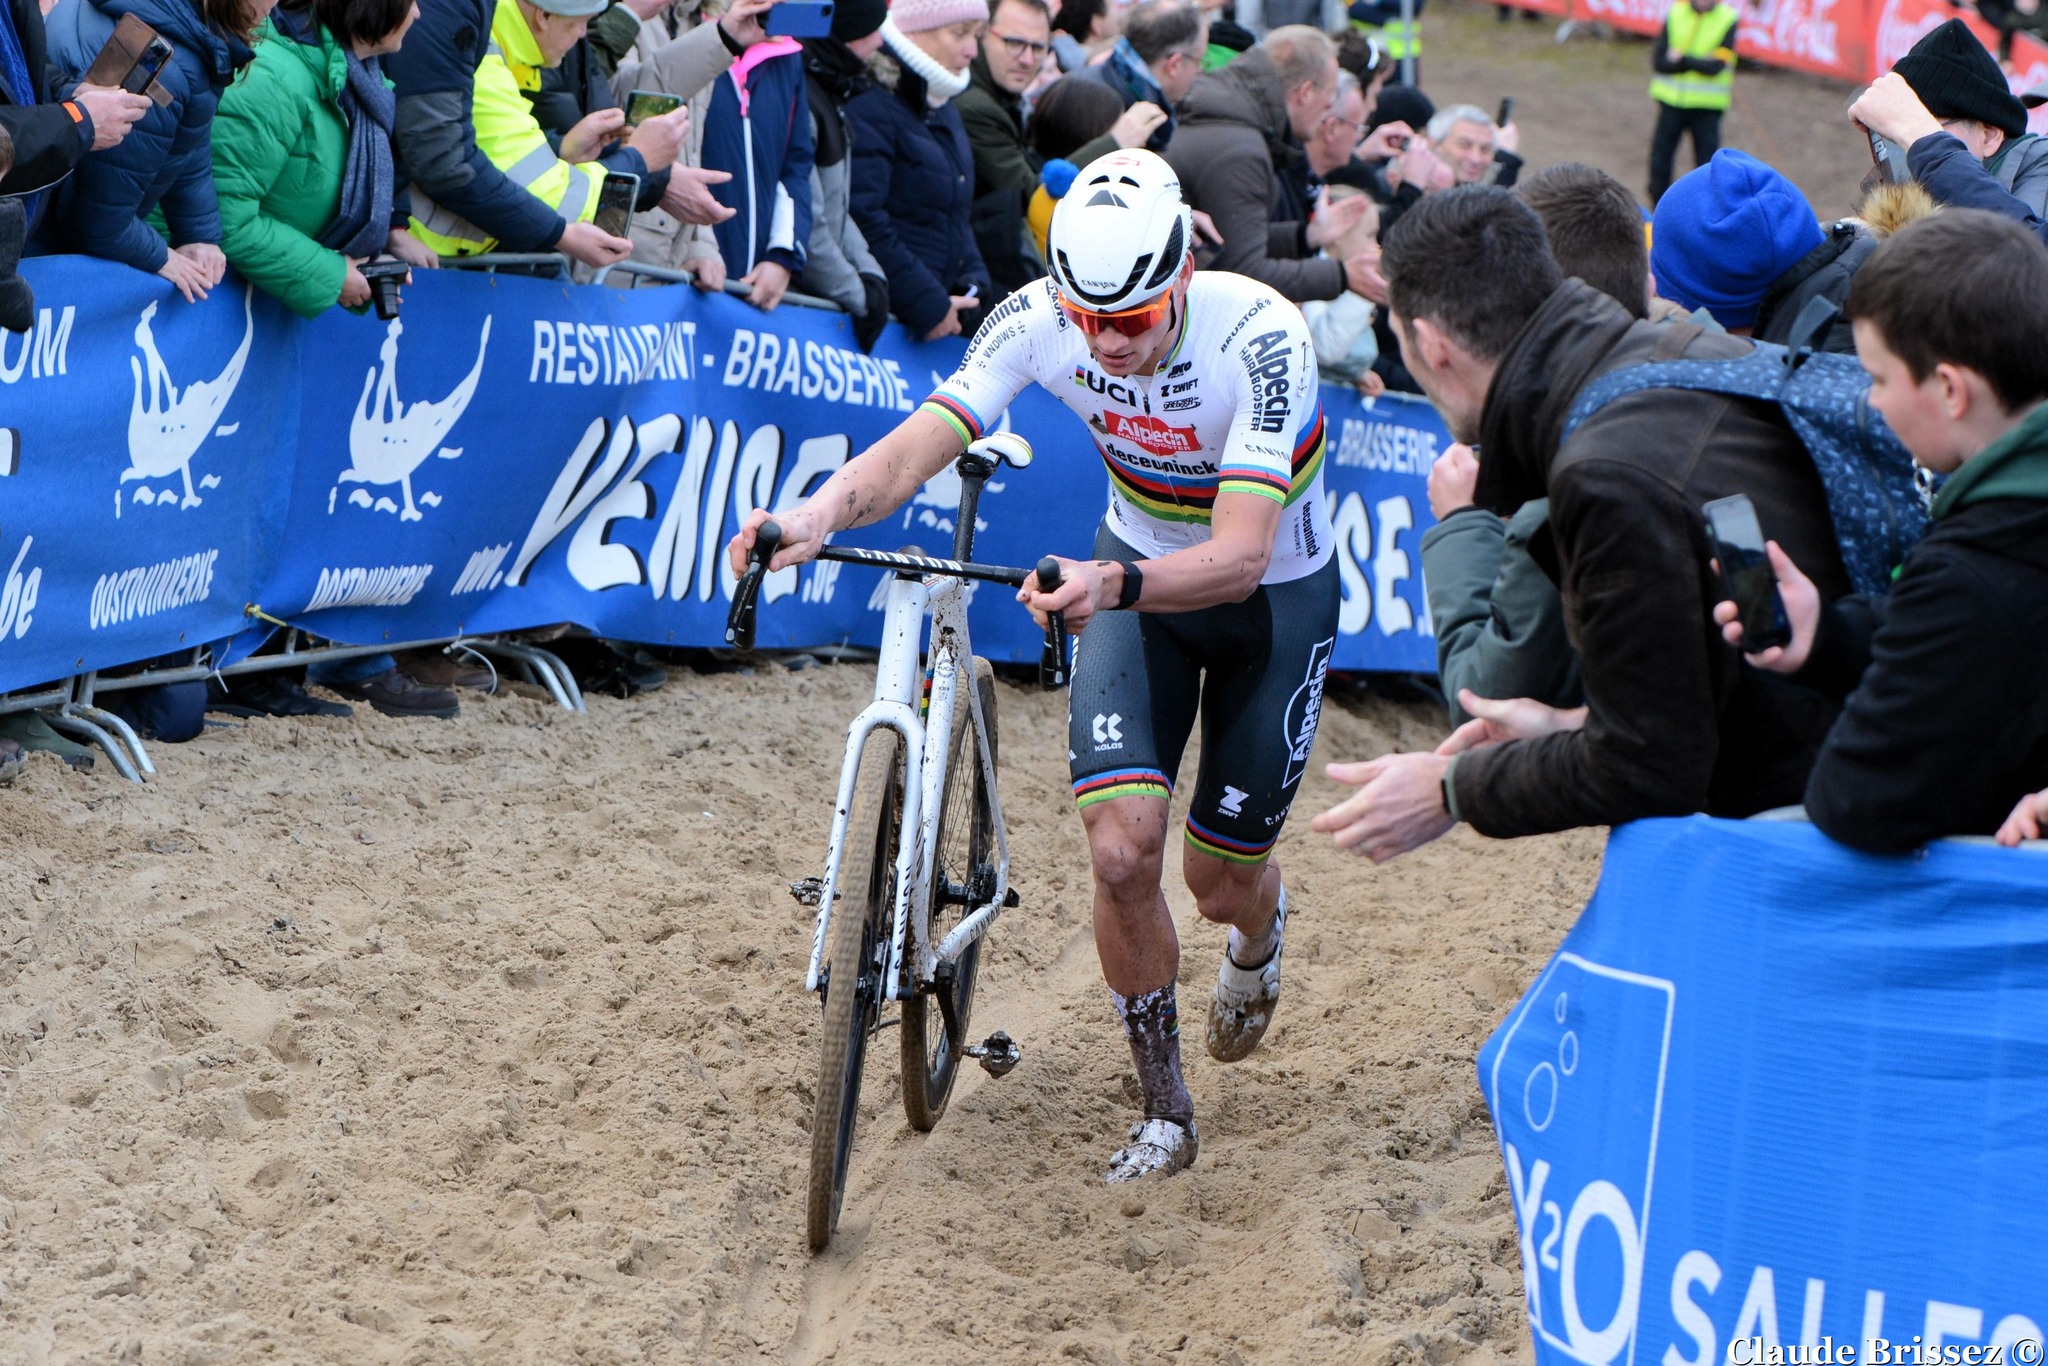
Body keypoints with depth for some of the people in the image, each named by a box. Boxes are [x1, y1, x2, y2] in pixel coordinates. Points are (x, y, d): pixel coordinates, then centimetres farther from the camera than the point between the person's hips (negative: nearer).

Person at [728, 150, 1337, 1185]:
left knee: (1220, 880, 6)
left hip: (1274, 593, -2)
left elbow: (1240, 555, -41)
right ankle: (1164, 1108, 9)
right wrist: (819, 511, -50)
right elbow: (915, 447, -29)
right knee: (1122, 850, -14)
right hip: (1133, 572, 3)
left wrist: (1114, 585, -59)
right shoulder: (1040, 317, -24)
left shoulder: (1256, 335, -35)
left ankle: (1258, 934, 47)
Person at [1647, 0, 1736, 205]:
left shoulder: (1728, 20, -5)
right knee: (1660, 160, 4)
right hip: (1672, 99, 2)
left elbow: (1715, 66, -13)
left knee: (1707, 162, -2)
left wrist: (1682, 59, -11)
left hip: (1707, 105, -2)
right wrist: (1698, 62, -13)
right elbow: (1659, 61, -6)